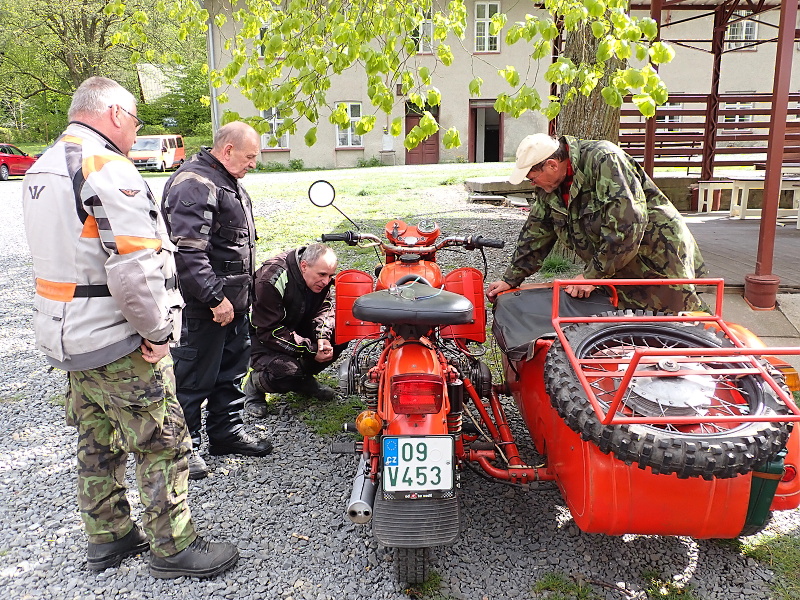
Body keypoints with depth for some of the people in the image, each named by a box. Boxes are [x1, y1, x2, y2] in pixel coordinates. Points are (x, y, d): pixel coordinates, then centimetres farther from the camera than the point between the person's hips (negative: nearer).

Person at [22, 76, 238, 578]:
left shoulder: (42, 170, 12)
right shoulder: (109, 170, -19)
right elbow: (135, 269, -28)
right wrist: (156, 332, -16)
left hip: (67, 338, 10)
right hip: (118, 345, -10)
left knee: (99, 441, 20)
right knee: (163, 444, 3)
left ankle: (108, 537, 35)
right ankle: (174, 549, 15)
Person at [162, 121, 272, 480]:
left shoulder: (226, 182, 17)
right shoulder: (195, 184, -18)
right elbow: (188, 249, -27)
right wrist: (215, 297, -26)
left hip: (232, 301, 11)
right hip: (205, 305, -10)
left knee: (232, 367, 18)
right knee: (194, 376, 0)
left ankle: (227, 431, 32)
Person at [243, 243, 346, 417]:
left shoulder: (320, 277, -10)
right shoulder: (271, 280, -32)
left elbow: (323, 308, 0)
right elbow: (270, 332, -29)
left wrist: (322, 337, -22)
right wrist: (310, 350, -30)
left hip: (296, 327, 7)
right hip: (260, 337, -7)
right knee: (288, 372, -33)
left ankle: (304, 378, 7)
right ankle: (254, 384, 1)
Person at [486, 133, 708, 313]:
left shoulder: (603, 159, -23)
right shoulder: (549, 190, 2)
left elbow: (627, 225, -29)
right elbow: (535, 235, 13)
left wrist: (591, 275, -25)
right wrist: (511, 279, 13)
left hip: (661, 258, -7)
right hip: (622, 273, 8)